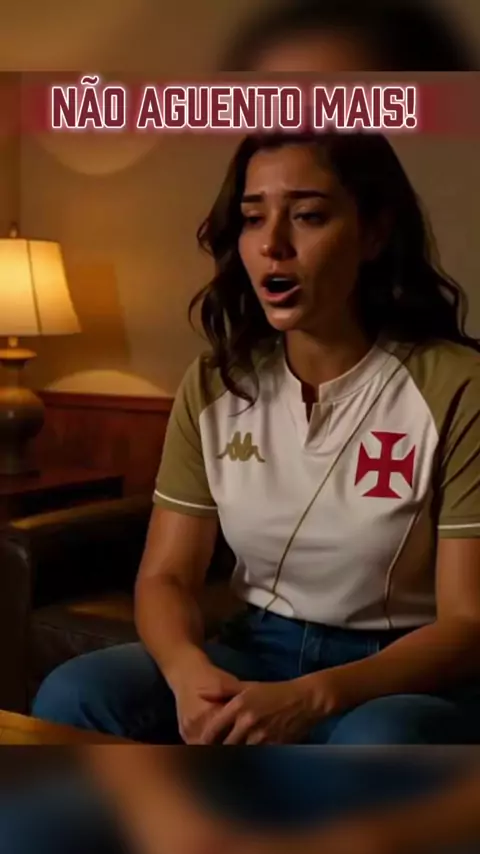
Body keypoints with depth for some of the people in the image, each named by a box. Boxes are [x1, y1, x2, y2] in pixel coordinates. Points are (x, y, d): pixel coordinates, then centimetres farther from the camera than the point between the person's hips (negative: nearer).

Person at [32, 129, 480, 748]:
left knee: (379, 742, -38)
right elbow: (166, 576, 1)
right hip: (258, 655, 4)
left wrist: (310, 697, -29)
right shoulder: (212, 386, 1)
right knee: (72, 697, -22)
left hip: (404, 673, -3)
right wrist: (190, 671, -24)